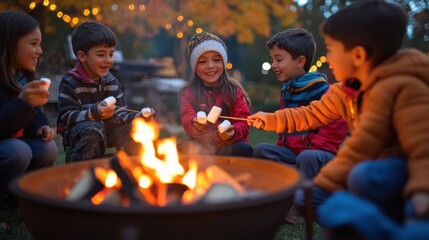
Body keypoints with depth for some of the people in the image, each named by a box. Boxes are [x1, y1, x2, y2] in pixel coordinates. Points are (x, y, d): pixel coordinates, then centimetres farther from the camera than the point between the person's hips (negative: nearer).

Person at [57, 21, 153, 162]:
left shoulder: (112, 81, 6)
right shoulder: (70, 82, -12)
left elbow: (118, 113, 2)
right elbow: (67, 116, -20)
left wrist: (135, 117, -20)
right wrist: (94, 113, -36)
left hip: (107, 130, 5)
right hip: (78, 130, -5)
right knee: (93, 129, -37)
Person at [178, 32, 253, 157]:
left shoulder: (235, 90, 4)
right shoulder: (188, 92, 5)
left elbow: (243, 122, -3)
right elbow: (187, 120, -9)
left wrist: (233, 133, -27)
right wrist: (195, 125, -34)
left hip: (230, 146, 1)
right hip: (202, 147, 0)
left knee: (243, 149, -30)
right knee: (183, 148, -29)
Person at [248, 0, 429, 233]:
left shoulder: (403, 87, -23)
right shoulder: (347, 89, 3)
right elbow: (313, 114, 17)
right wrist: (271, 119, 17)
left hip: (408, 170, -8)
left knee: (365, 177, -39)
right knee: (304, 197, 1)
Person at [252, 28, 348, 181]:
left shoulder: (319, 88, -11)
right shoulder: (286, 89, 13)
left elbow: (337, 125, -18)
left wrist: (312, 149, -19)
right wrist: (281, 146, 8)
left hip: (318, 152, -8)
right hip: (292, 151, 8)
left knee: (307, 158, -37)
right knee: (260, 150, -8)